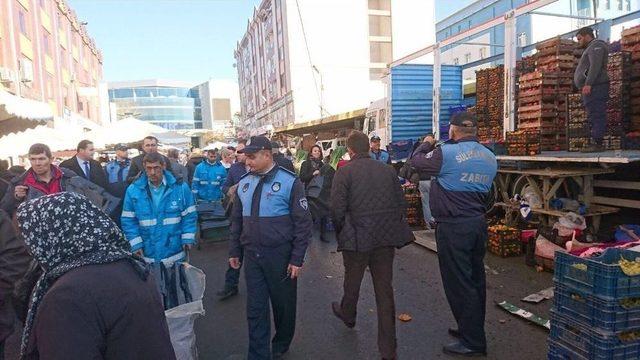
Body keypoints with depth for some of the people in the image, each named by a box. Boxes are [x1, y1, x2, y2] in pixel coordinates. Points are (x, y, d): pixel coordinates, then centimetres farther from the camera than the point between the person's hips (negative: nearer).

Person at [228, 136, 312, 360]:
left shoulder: (289, 181, -11)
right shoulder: (244, 184, 5)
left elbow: (303, 222, -10)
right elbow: (236, 221, 14)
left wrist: (297, 259, -12)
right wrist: (234, 251, 12)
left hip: (280, 255, -3)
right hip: (252, 255, 4)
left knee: (283, 305, 14)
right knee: (255, 308, 8)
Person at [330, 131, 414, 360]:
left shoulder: (344, 172, -10)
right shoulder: (387, 170, 2)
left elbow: (337, 208, -14)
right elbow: (401, 203, 4)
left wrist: (340, 232, 4)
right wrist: (394, 229, 15)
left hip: (357, 237, -3)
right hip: (386, 237, 3)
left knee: (352, 281, 22)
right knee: (384, 288, 9)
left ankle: (348, 315, 51)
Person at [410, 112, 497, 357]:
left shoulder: (447, 153, -18)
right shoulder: (490, 157, 7)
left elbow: (417, 161, -5)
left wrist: (427, 144, 17)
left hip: (453, 227, -8)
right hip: (479, 224, 8)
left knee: (459, 283, 2)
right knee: (475, 279, 18)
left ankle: (473, 342, 12)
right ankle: (474, 329, 35)